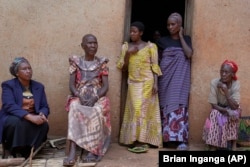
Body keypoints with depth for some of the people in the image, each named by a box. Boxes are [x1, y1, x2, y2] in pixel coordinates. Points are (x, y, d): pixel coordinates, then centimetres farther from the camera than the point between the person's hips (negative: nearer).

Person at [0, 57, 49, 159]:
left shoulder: (39, 86, 8)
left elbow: (44, 107, 4)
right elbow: (9, 106, -21)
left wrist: (42, 115, -22)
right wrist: (29, 117, -34)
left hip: (32, 118, 4)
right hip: (11, 119, -4)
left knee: (44, 124, -26)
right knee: (17, 122, -37)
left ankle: (25, 153, -12)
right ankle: (8, 149, -10)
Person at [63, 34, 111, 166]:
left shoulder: (102, 62, 8)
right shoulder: (76, 61, 8)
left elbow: (105, 86, 1)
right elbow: (71, 85, 2)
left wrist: (94, 98, -17)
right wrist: (80, 97, -18)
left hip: (98, 98, 0)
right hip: (79, 97, 0)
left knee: (96, 112, -35)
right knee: (75, 110, -35)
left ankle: (92, 150, -31)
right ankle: (72, 152, -43)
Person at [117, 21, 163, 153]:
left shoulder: (150, 46, 1)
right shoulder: (126, 47, 8)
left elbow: (155, 66, 0)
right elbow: (123, 68, 6)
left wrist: (155, 83, -9)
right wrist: (128, 54, -7)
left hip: (147, 82, -2)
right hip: (133, 83, 2)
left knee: (142, 109, -7)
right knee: (135, 109, -6)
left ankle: (141, 141, -1)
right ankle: (135, 140, -3)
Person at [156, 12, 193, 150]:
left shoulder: (186, 39, 10)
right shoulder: (162, 40, 9)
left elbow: (189, 54, -7)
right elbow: (157, 60, 9)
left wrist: (181, 36, -2)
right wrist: (156, 78, 0)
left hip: (180, 78, -1)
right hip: (166, 77, 1)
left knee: (179, 105, -10)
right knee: (166, 105, -2)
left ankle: (181, 139, -14)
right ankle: (166, 137, 3)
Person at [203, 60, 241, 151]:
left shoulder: (236, 84, -18)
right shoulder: (214, 82, -19)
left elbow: (234, 107, -26)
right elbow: (213, 105, -18)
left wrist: (226, 91, -35)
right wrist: (227, 111, -33)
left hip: (231, 110, 0)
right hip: (218, 110, 0)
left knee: (234, 114, -32)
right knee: (214, 114, -32)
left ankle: (233, 145, -21)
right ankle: (213, 147, -30)